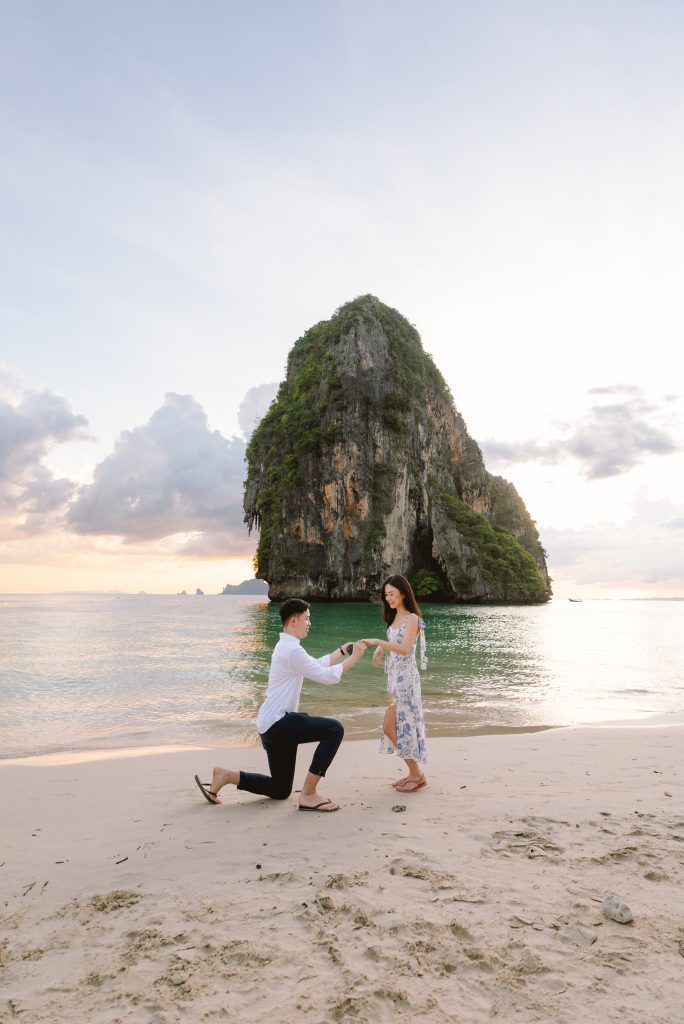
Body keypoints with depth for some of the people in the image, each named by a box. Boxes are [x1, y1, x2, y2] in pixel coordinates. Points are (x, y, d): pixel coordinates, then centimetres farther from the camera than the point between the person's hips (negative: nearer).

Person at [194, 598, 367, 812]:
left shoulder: (286, 647, 16)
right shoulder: (292, 650, -18)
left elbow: (319, 663, 22)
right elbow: (327, 676, -17)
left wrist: (344, 650, 15)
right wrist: (354, 658, -7)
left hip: (273, 725, 10)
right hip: (278, 723, -10)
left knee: (280, 790, 18)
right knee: (334, 729, -17)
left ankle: (226, 775, 14)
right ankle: (308, 794, -12)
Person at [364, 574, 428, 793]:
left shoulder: (412, 618, -11)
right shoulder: (394, 618, 14)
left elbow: (404, 649, -23)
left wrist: (378, 642, -28)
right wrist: (379, 650, -1)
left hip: (406, 677, -8)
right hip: (393, 677, 8)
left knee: (392, 727, -5)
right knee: (390, 728, 9)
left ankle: (417, 775, 8)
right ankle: (415, 773, 21)